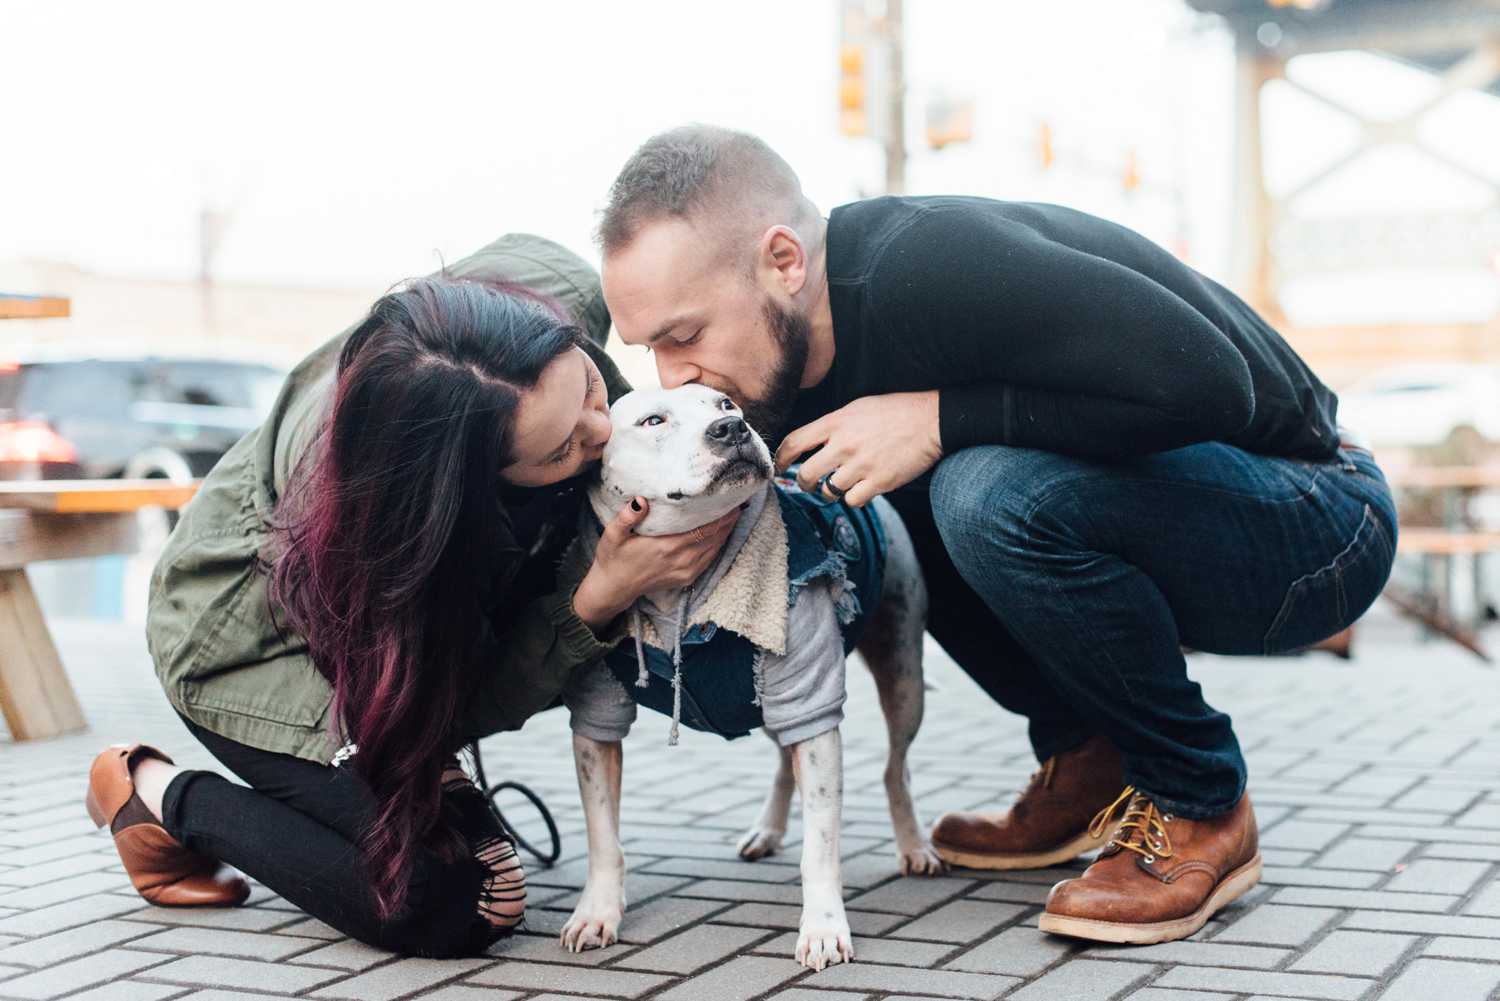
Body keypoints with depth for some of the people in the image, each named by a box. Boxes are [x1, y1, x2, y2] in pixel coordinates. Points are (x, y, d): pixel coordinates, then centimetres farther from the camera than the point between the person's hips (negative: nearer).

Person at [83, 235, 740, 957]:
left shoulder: (559, 291, -30)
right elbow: (471, 704, -27)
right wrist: (600, 597, -40)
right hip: (255, 642, -8)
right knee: (453, 904, -19)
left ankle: (422, 761, 11)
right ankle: (160, 794, 1)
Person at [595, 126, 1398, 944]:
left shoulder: (936, 266, -29)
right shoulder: (800, 364, -2)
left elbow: (1205, 384, -33)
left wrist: (940, 419, -29)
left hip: (1320, 528, -8)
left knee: (992, 495, -31)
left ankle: (1199, 808, -9)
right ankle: (1087, 762, 11)